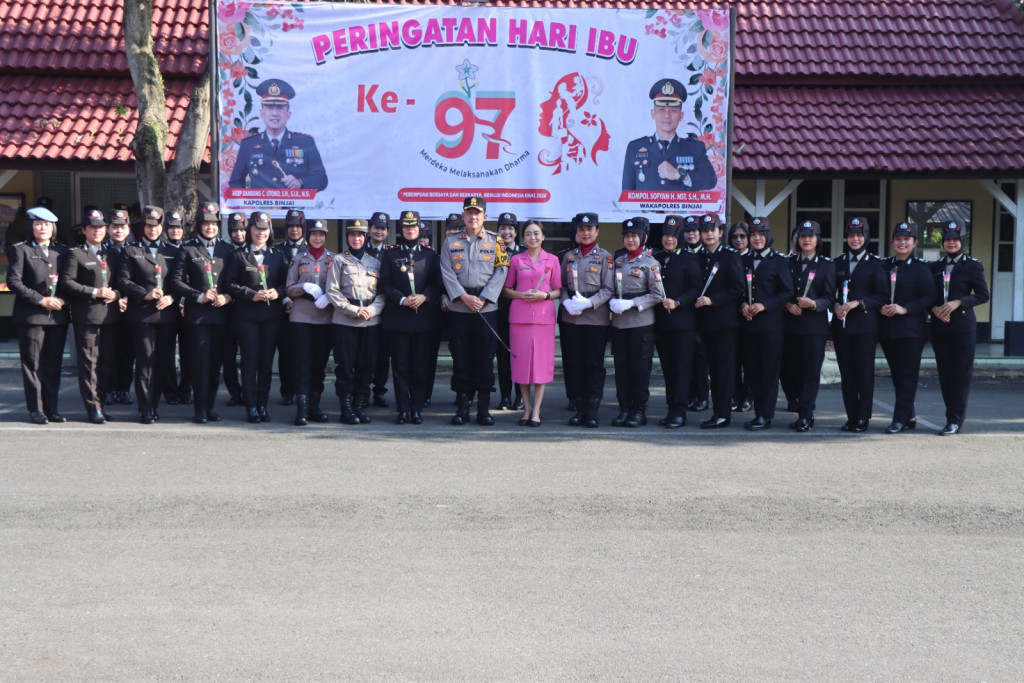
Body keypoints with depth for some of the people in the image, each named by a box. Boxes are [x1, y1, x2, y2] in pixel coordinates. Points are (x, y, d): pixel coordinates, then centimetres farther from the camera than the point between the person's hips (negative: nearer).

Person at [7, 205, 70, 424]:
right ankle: (35, 410, 6)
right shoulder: (21, 250, 3)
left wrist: (62, 299, -4)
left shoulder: (62, 251, 15)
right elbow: (13, 281, -6)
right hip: (31, 316, -4)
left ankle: (51, 408, 13)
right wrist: (41, 300, -12)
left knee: (53, 364, 7)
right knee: (33, 364, 0)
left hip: (57, 316, 4)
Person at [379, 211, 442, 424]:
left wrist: (424, 297, -12)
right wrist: (402, 299, -12)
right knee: (400, 366, 1)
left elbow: (437, 283, 7)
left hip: (425, 318, 1)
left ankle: (417, 409, 9)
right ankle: (403, 409, 6)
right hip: (397, 319, -1)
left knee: (422, 366, 2)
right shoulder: (390, 254, 8)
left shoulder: (431, 254, 11)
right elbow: (384, 284, 3)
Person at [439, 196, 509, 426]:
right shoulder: (451, 243, 8)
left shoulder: (495, 241, 6)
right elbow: (447, 273, 0)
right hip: (458, 309, 1)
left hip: (487, 309, -1)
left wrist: (482, 299, -11)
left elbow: (500, 272, -1)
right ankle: (462, 407, 9)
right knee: (461, 358, 3)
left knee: (485, 358, 1)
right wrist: (464, 297, -13)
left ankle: (484, 409, 7)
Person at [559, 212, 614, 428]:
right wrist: (567, 302, -8)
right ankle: (580, 408, 11)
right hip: (570, 318, 3)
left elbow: (609, 289, -3)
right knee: (573, 363, 3)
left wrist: (588, 303, -17)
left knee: (594, 364, -2)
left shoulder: (605, 257, 2)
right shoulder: (569, 256, 12)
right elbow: (561, 285, 12)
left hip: (596, 318, -3)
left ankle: (593, 410, 1)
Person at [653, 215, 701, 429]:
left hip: (682, 321, -5)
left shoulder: (688, 258, -1)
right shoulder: (655, 258, 13)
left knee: (681, 367, -4)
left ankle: (679, 412, -3)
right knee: (667, 367, 8)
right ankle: (672, 409, 14)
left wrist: (677, 302, -17)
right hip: (661, 321, 5)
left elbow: (696, 288, -7)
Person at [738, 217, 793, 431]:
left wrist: (765, 305, -13)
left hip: (771, 323, -4)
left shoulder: (778, 261, 1)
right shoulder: (743, 260, 13)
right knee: (752, 371, 6)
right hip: (747, 324, 4)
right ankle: (760, 412, 14)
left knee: (769, 371, -3)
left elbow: (787, 293, -2)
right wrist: (742, 305, -4)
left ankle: (765, 416, 0)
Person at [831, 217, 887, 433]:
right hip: (841, 324, 4)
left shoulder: (875, 263, 3)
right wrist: (836, 306, -6)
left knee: (864, 372, -4)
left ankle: (863, 418, 2)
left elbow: (882, 296, -2)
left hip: (865, 324, -4)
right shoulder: (838, 263, 14)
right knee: (846, 373, 5)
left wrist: (858, 303, -14)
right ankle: (851, 417, 12)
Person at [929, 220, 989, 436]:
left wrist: (958, 302, -16)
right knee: (944, 374, 6)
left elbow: (983, 294, -4)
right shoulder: (935, 267, 12)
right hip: (939, 327, 4)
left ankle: (955, 420, -2)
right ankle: (953, 417, 14)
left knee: (961, 373, -5)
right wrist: (934, 309, -7)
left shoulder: (973, 266, 0)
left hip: (963, 327, -4)